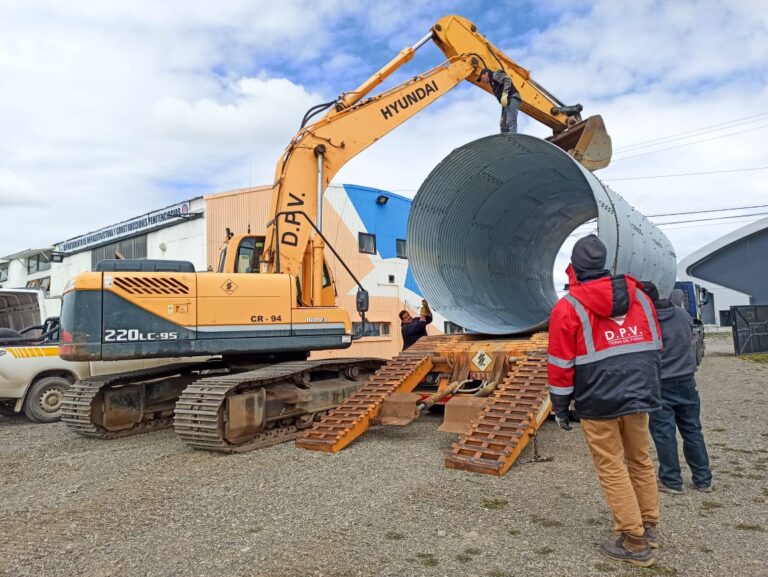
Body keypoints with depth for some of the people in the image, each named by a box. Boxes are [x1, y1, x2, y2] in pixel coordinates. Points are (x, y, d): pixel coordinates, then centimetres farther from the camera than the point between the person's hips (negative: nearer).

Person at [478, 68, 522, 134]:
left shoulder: (495, 75, 8)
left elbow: (507, 80, -13)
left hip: (512, 99, -10)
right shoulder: (495, 85, 33)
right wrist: (502, 117, 28)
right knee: (504, 126, 7)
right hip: (508, 101, 10)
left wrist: (504, 94, -24)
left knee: (510, 123, -23)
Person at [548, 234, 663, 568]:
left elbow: (561, 365, -9)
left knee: (612, 469, 5)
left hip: (598, 401, -5)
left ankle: (635, 542, 12)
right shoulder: (639, 297, 7)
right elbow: (654, 349, 13)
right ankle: (648, 527, 31)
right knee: (641, 461, 20)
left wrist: (560, 408, 1)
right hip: (639, 395, 6)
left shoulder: (568, 307, -9)